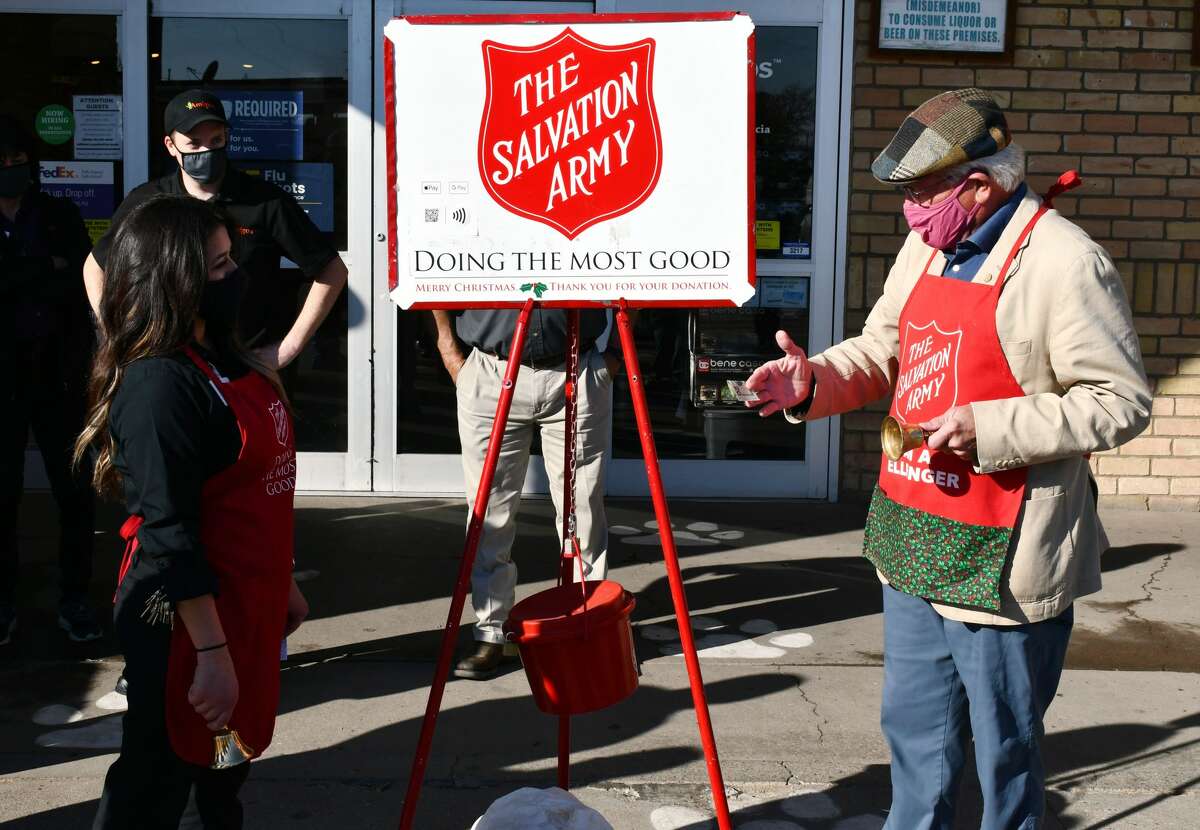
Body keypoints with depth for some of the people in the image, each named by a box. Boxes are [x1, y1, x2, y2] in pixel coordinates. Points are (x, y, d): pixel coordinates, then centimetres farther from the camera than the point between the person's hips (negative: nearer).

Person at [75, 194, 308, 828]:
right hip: (185, 616, -9)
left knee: (224, 779, 21)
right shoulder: (158, 384, -21)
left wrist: (281, 585, 21)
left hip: (248, 603, 9)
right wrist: (212, 652, -23)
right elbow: (167, 536, -23)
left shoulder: (224, 358, 8)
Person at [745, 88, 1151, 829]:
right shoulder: (926, 248, 9)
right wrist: (813, 380, -3)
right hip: (913, 543, 8)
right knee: (914, 726, 22)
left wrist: (988, 429, -24)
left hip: (1001, 559, -8)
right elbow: (881, 351, 17)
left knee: (1004, 745, 10)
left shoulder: (1065, 262, -16)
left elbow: (1122, 401, -17)